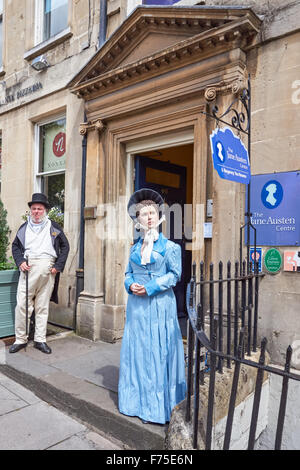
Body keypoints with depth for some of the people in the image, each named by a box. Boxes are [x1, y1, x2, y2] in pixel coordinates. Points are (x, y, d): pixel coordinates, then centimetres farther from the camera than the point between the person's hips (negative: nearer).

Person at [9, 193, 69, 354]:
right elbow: (15, 246, 17)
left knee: (43, 306, 6)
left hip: (48, 269, 0)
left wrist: (58, 266, 0)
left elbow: (65, 246, 10)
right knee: (22, 304, -4)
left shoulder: (54, 227, 10)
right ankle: (20, 339, 10)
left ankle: (40, 340, 15)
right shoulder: (24, 227, 14)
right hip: (28, 268, 1)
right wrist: (20, 261, -2)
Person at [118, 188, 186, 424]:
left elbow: (174, 274, -7)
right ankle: (136, 400, 25)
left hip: (159, 305, -5)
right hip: (136, 305, 5)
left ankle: (158, 404, 15)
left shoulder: (169, 246, -3)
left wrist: (150, 288, -14)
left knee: (157, 350, 0)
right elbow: (128, 273, 16)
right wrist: (131, 285, -6)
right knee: (135, 350, 10)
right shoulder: (135, 247, 12)